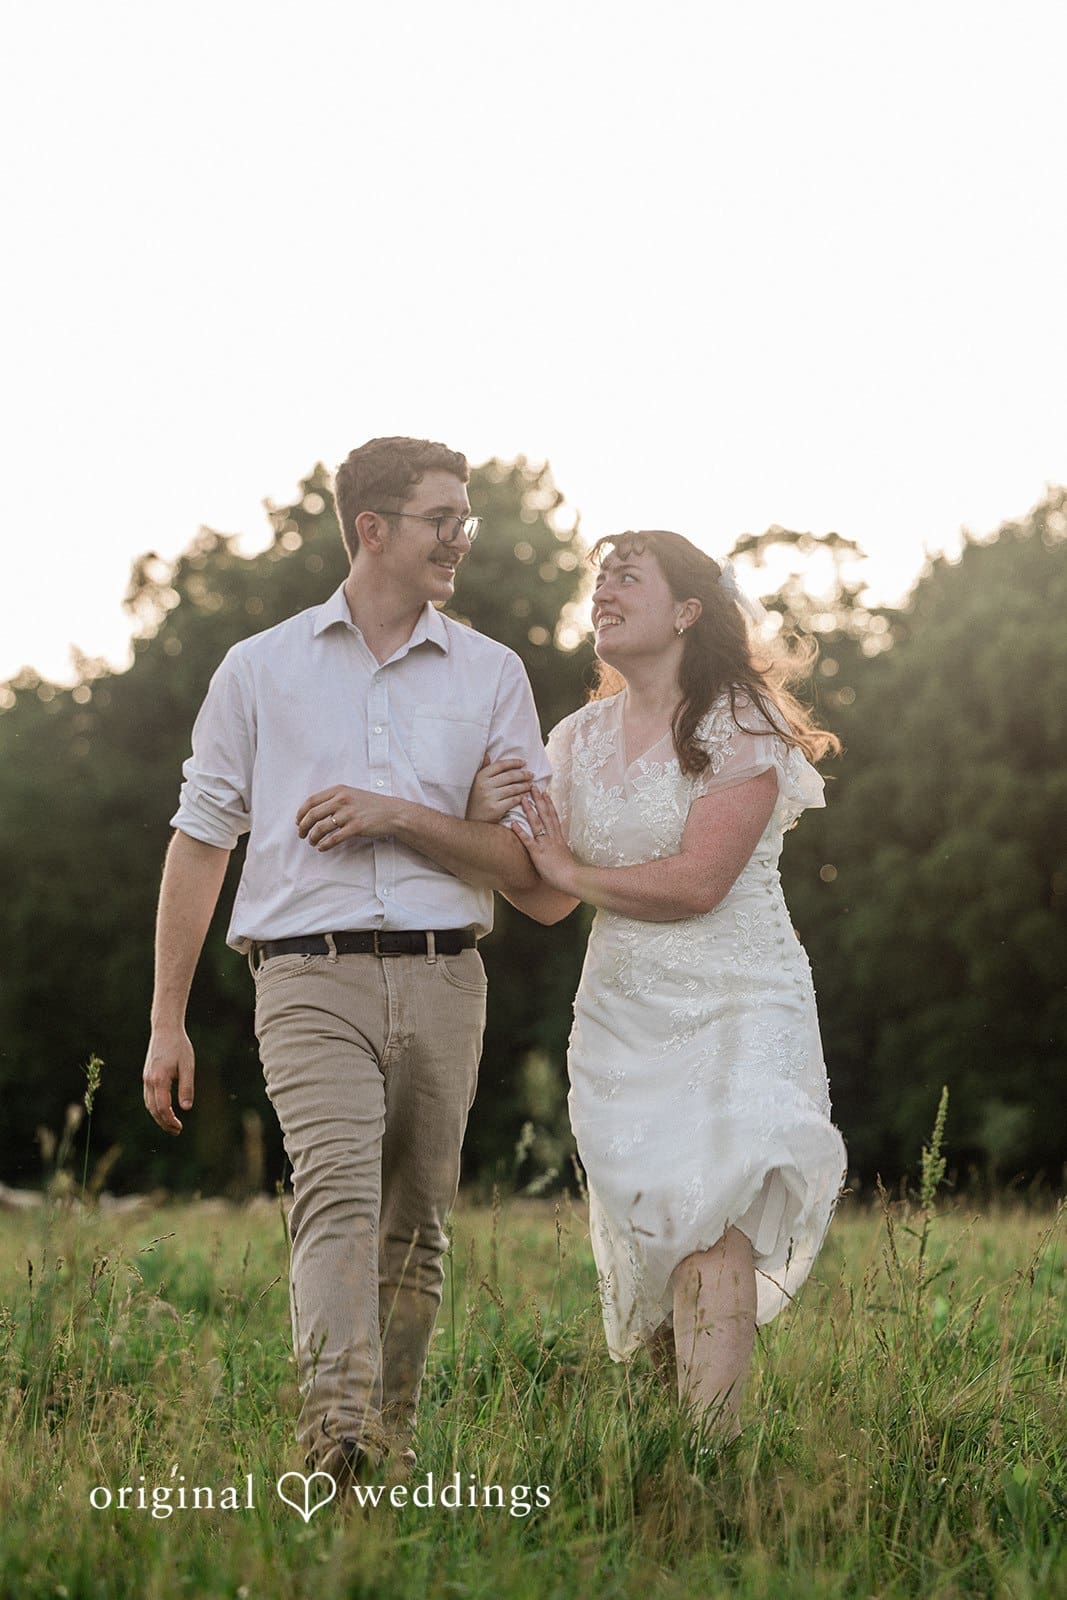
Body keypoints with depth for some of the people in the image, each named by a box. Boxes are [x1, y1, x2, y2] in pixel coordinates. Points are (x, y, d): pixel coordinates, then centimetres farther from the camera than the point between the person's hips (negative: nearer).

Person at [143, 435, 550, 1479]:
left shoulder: (493, 676, 12)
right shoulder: (261, 669, 10)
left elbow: (529, 865, 7)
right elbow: (199, 844, 11)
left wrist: (400, 815, -8)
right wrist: (166, 1024, 7)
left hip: (441, 978, 3)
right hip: (310, 973, -2)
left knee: (414, 1226, 6)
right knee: (338, 1191, -22)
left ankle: (391, 1441, 19)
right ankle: (336, 1426, -36)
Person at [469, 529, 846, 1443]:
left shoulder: (740, 726, -6)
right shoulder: (580, 741, 13)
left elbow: (696, 883, -15)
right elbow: (548, 903, 14)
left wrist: (575, 869, -2)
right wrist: (486, 823, -5)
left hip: (738, 1008, -5)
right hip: (621, 1015, 5)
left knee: (713, 1230, -18)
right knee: (652, 1242, 3)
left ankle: (714, 1452, -21)